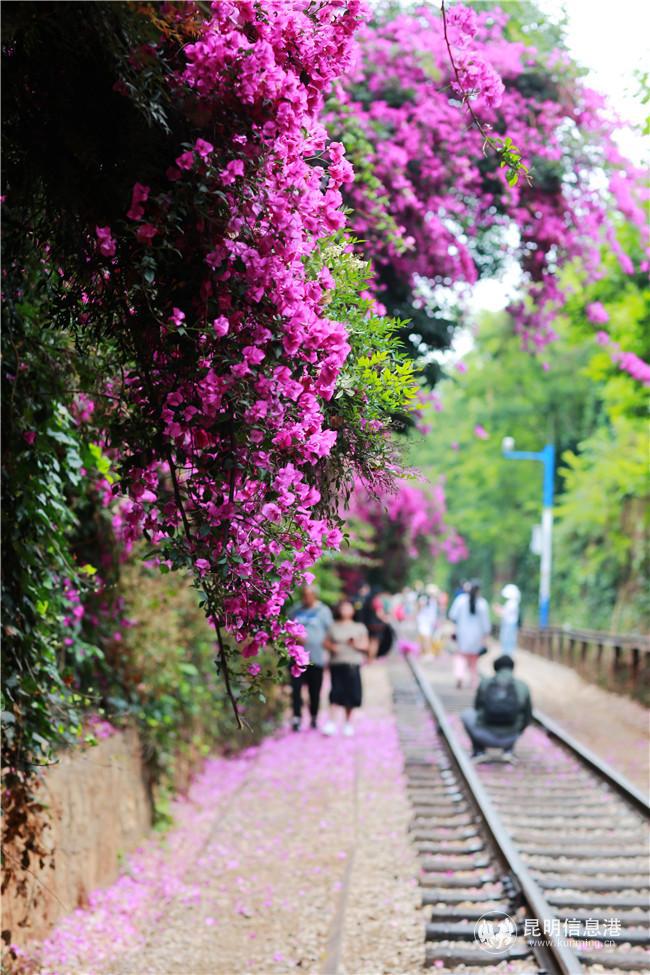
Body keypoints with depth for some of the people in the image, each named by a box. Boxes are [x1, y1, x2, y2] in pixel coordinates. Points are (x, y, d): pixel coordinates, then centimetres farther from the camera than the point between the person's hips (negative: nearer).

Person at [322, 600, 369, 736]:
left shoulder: (359, 627, 10)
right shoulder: (333, 627, 11)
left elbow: (366, 645, 7)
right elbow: (326, 642, 10)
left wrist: (356, 644, -13)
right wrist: (332, 647, -11)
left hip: (353, 664, 0)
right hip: (336, 664, 0)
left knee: (351, 694, 2)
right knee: (336, 693, -10)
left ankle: (348, 723, 17)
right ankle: (331, 723, -12)